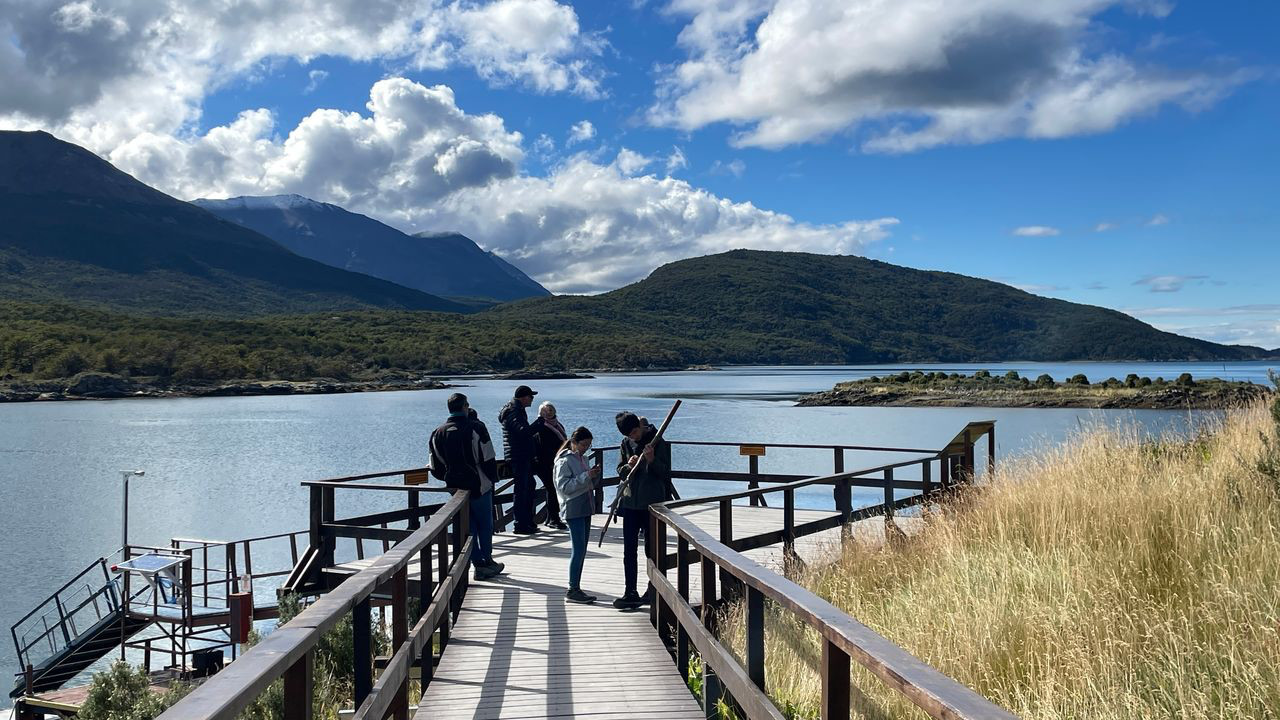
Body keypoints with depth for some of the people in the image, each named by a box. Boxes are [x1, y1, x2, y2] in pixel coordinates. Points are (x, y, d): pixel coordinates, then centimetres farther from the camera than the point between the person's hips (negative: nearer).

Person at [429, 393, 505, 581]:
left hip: (455, 488, 4)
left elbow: (436, 467, 7)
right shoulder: (476, 428, -12)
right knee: (485, 525, 10)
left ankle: (478, 564, 14)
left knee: (469, 527, 13)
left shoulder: (438, 433, 3)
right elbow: (488, 459, -13)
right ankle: (487, 561, 17)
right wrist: (492, 478, 0)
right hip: (479, 486, -4)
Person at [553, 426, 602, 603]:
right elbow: (563, 486, -18)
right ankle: (573, 590, -6)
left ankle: (576, 589, 13)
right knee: (578, 550, -10)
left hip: (585, 509, 8)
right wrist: (586, 476, -21)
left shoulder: (583, 459, 15)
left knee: (581, 551, 8)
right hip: (573, 510, -8)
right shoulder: (564, 460, -9)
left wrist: (595, 475, 1)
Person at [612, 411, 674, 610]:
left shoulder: (658, 441, -7)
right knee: (629, 549, 2)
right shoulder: (626, 443, 7)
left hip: (652, 504, -4)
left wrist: (652, 460, -25)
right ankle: (631, 594, 5)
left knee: (652, 549, 6)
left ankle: (653, 590, 19)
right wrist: (628, 466, -12)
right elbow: (620, 471, 10)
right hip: (630, 502, 4)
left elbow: (665, 472, -7)